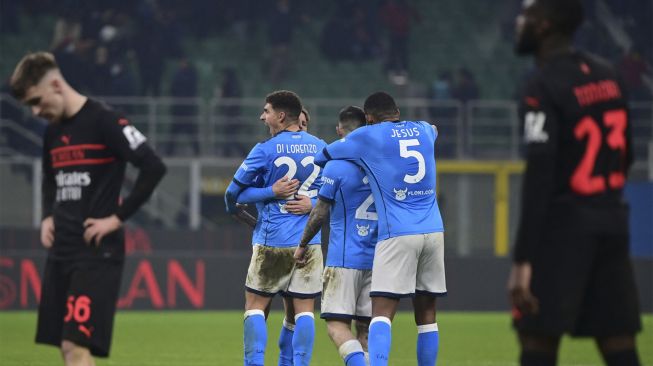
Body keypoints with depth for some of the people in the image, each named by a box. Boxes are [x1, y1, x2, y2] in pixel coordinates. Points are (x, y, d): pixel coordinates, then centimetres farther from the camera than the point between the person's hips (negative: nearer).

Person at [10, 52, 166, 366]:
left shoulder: (104, 122, -12)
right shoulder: (52, 131, 13)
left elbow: (154, 167, -18)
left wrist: (118, 217, -15)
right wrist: (48, 216, 12)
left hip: (97, 252, -8)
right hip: (61, 250, 8)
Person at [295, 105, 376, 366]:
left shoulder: (336, 166, -9)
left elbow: (320, 214, -5)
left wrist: (302, 245, 8)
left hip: (344, 258, -6)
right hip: (377, 260, 6)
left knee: (336, 323, -8)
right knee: (365, 328, 8)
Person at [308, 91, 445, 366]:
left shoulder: (367, 136, 2)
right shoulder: (423, 130, 16)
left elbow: (321, 157, 13)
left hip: (398, 234, -5)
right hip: (434, 231, 5)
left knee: (382, 311, -12)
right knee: (426, 314, 10)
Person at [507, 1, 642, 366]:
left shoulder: (545, 86, -13)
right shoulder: (607, 75, 10)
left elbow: (539, 176, -20)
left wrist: (522, 259, -21)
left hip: (564, 226, -7)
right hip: (612, 221, 7)